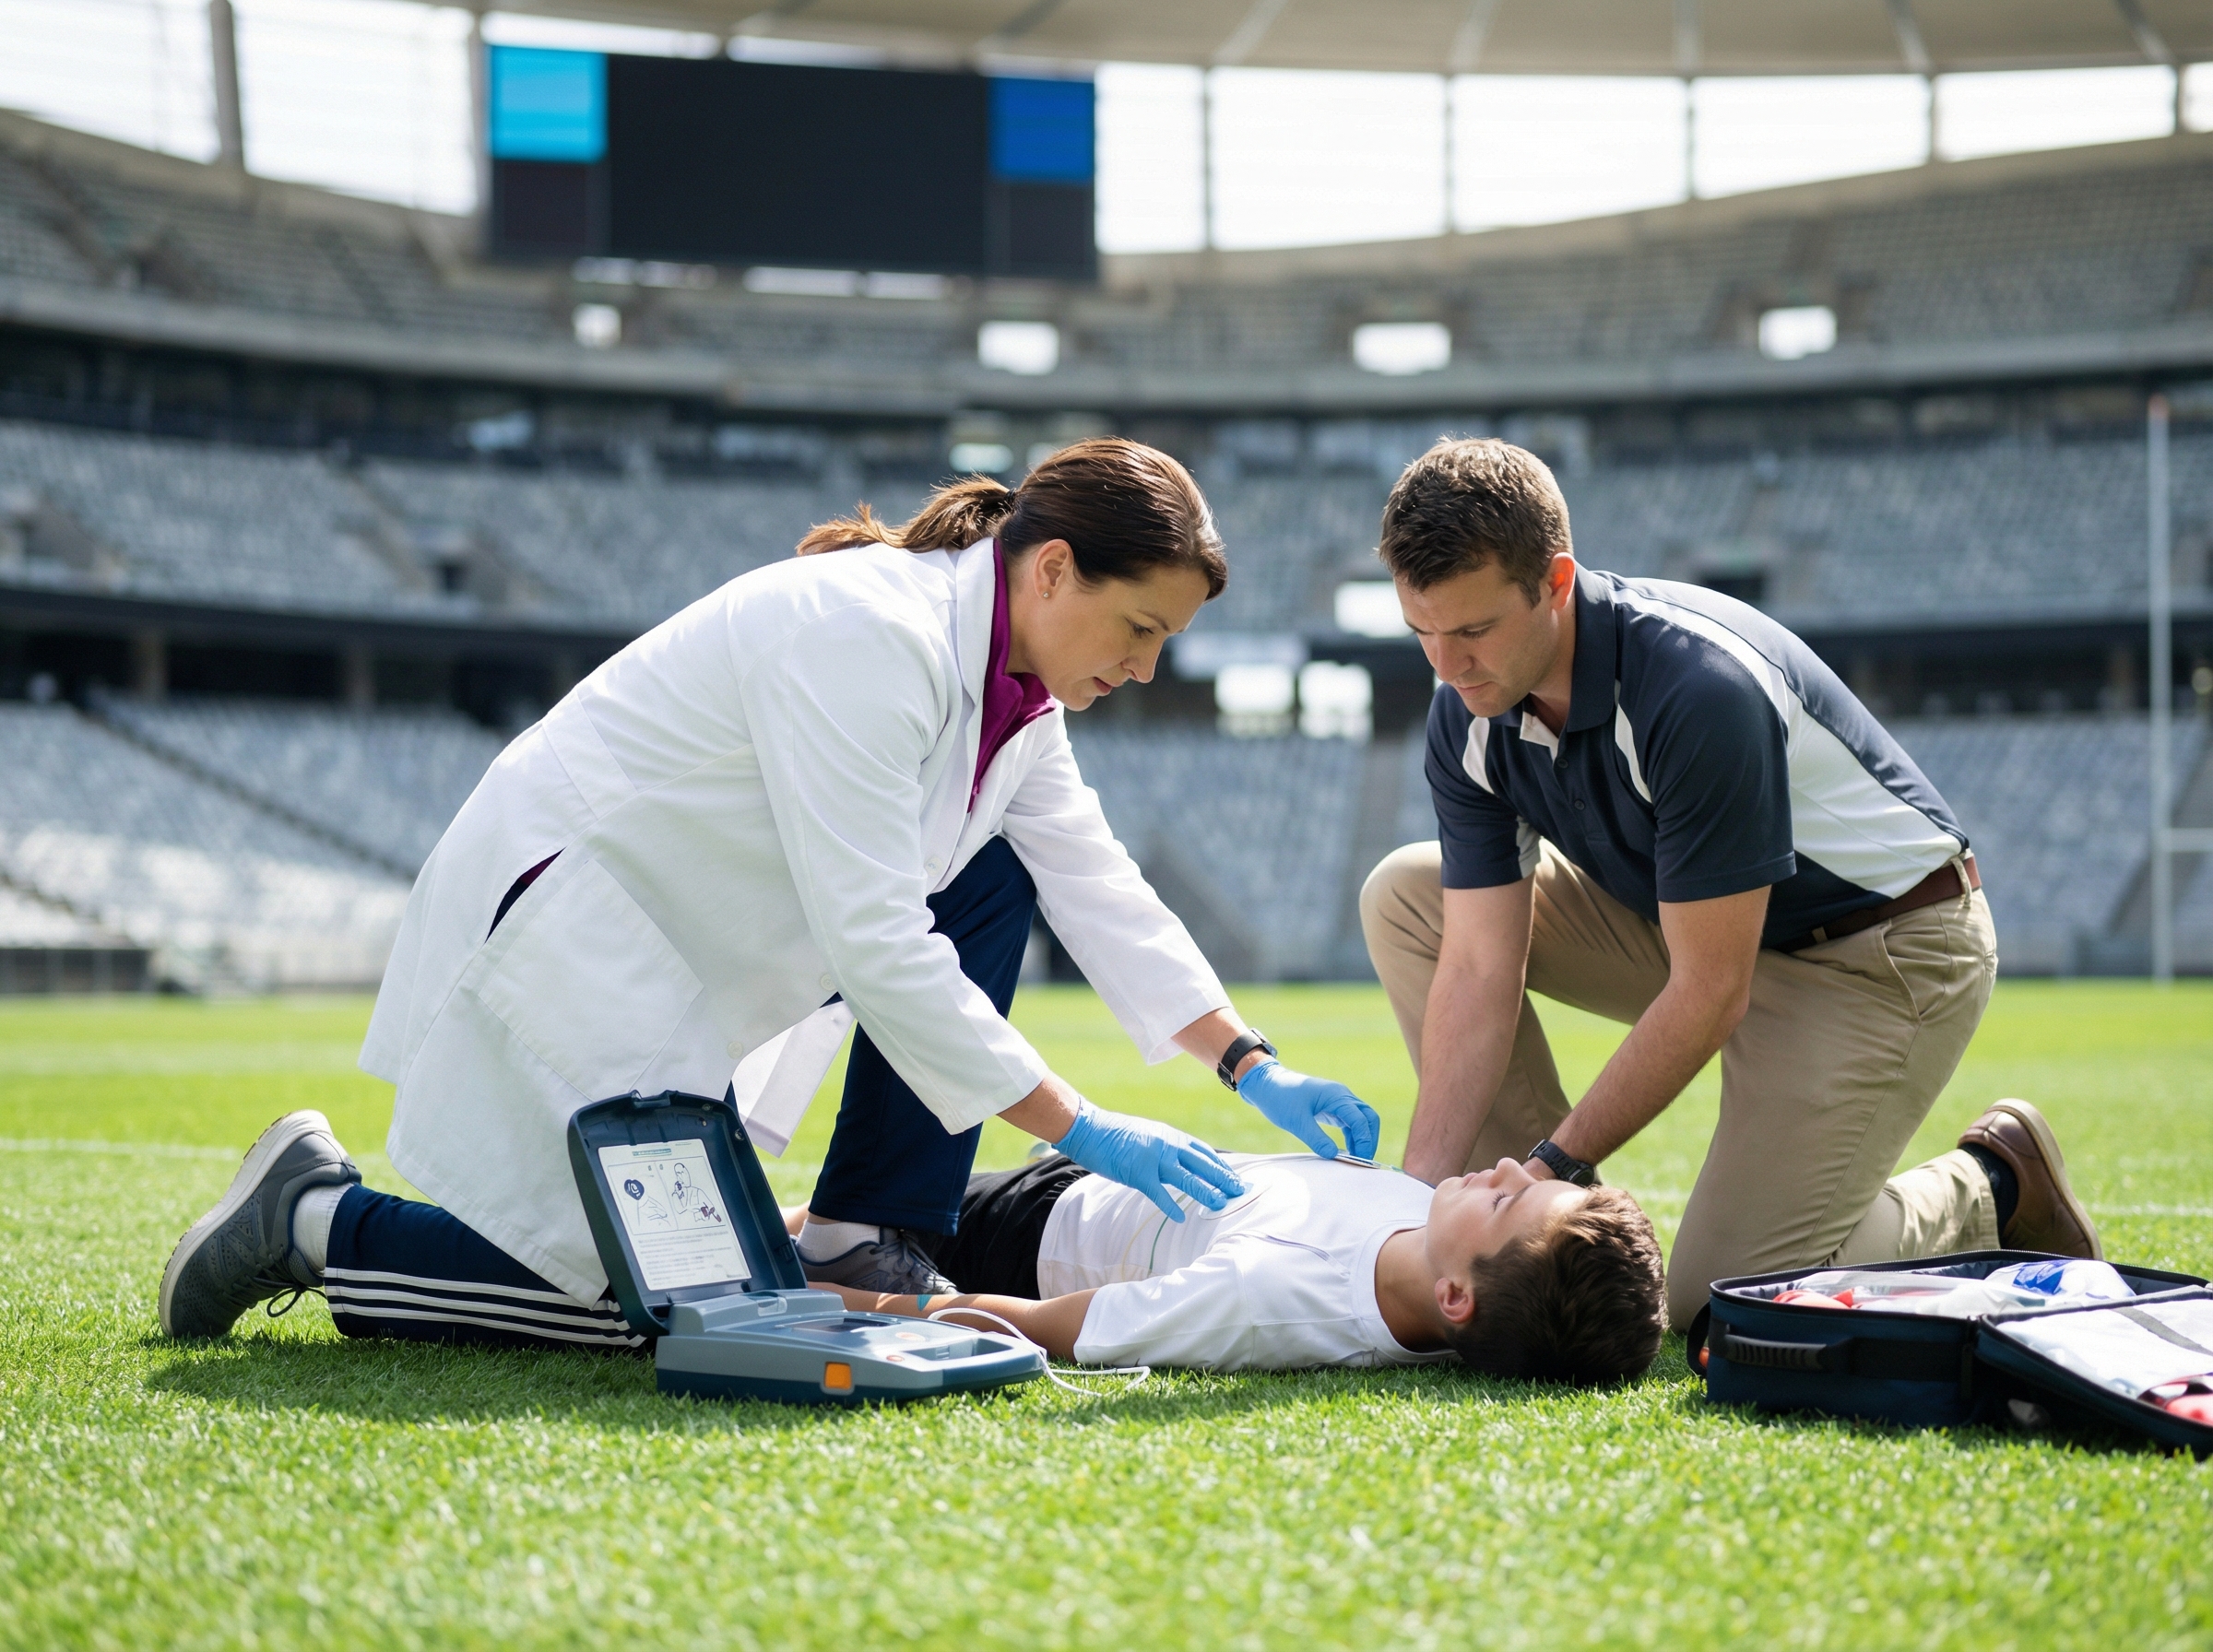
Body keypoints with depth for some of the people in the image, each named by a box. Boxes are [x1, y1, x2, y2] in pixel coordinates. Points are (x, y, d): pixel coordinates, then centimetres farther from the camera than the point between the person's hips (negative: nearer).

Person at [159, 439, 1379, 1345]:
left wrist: (1254, 1068, -2)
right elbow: (875, 943, -29)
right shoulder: (870, 633, -26)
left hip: (687, 943, 10)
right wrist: (1076, 1127, -27)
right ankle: (320, 1219, 1)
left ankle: (867, 1249, -1)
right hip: (561, 915, -10)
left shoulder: (1013, 681, 4)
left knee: (991, 879, 0)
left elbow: (1103, 891, 8)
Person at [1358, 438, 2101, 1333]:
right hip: (1690, 919, 8)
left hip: (1886, 947, -8)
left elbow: (1710, 992, -29)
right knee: (1406, 898, -4)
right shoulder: (1467, 719, -12)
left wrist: (1554, 1163, -26)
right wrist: (1424, 1192, -23)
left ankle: (1993, 1188, 10)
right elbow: (1479, 967, -13)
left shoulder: (1700, 687, -34)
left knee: (1717, 1300, -16)